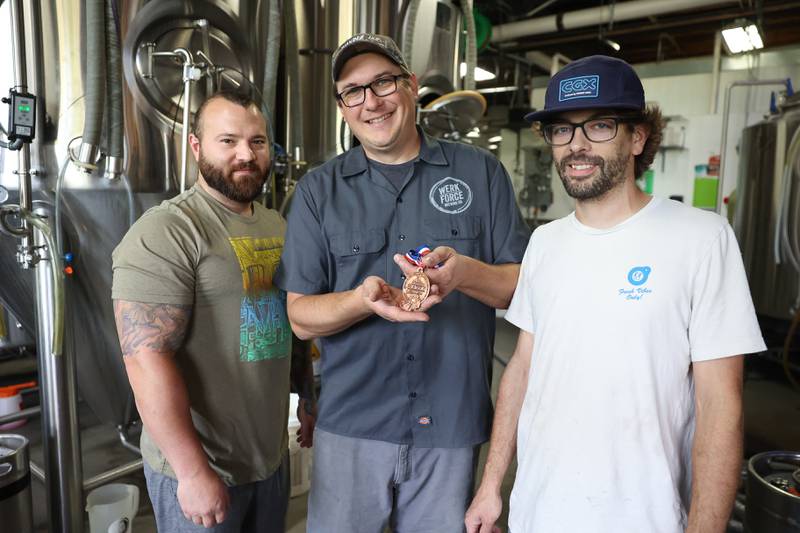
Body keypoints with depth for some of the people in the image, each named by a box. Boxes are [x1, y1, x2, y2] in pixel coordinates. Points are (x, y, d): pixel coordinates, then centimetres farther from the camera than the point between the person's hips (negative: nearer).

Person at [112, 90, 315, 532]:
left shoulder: (278, 226, 6)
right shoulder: (164, 233, -18)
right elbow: (148, 359, -23)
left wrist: (308, 397, 14)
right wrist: (194, 471, -22)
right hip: (199, 467, -7)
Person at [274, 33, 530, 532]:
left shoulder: (480, 172, 0)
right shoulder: (319, 190, 1)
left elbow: (526, 286, 0)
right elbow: (301, 316, -2)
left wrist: (464, 273, -22)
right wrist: (363, 299, -23)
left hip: (453, 424, 1)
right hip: (352, 424, 0)